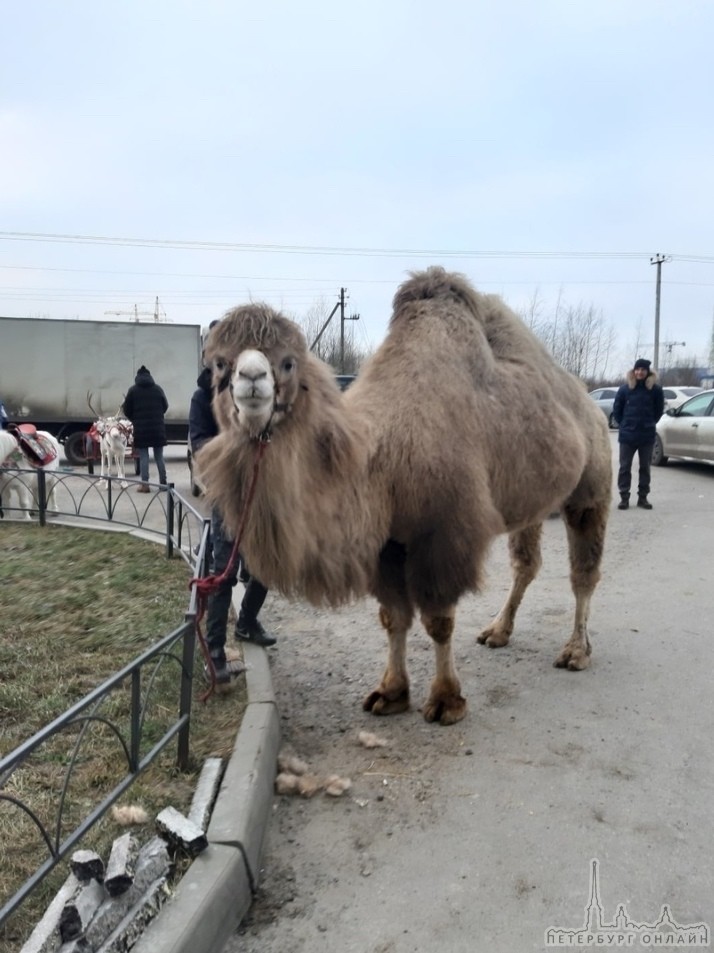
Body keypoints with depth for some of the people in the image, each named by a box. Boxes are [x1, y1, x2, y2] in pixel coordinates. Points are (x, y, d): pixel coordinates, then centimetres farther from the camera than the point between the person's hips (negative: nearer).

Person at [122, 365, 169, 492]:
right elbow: (165, 406, 10)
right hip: (158, 427, 2)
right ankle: (163, 483, 11)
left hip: (141, 428, -2)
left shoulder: (133, 390, -2)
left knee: (143, 457, 2)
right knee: (159, 457, 9)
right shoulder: (157, 388, 3)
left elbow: (126, 410, 1)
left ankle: (145, 485, -1)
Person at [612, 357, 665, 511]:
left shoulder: (655, 389, -2)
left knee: (645, 468, 9)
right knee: (625, 467, 2)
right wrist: (624, 425, 6)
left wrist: (649, 424, 9)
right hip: (627, 436, 0)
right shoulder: (625, 388, -2)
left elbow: (659, 410, 10)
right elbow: (617, 409, 6)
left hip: (647, 436, 1)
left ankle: (643, 497, 18)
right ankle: (624, 497, 9)